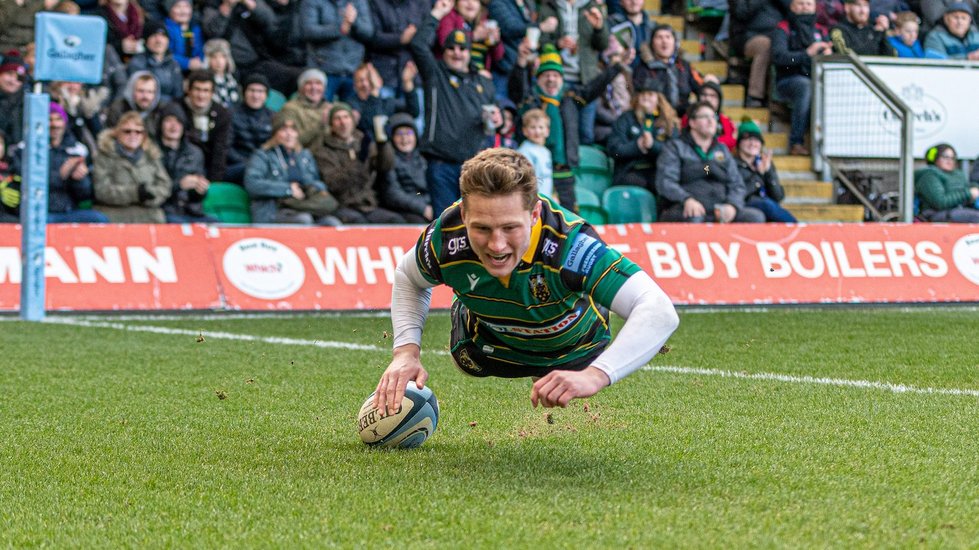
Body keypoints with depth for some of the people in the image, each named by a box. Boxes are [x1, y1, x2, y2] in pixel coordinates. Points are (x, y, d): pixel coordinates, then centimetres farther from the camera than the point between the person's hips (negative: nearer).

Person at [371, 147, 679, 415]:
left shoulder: (570, 243, -49)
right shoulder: (446, 239, -37)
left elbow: (660, 312, -57)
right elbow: (408, 277, -9)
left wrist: (595, 375, -71)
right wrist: (406, 351, -25)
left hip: (574, 353, -1)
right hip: (485, 346, 1)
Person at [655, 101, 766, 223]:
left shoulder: (723, 150, 24)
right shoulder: (675, 147, 10)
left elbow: (737, 185, 17)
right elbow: (665, 182, -4)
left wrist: (732, 206, -7)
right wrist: (687, 200, -23)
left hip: (719, 211, 5)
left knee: (756, 216, -20)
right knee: (694, 218, -40)